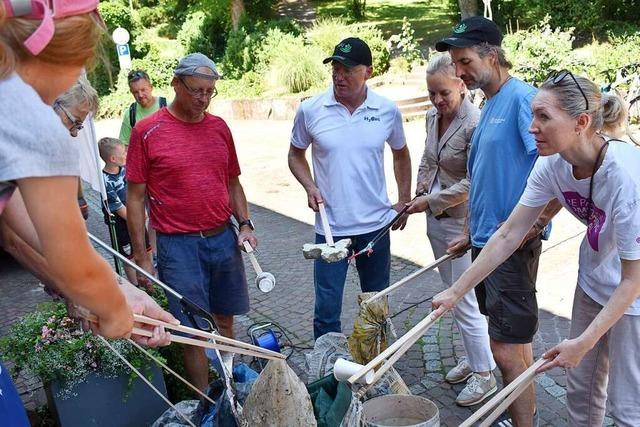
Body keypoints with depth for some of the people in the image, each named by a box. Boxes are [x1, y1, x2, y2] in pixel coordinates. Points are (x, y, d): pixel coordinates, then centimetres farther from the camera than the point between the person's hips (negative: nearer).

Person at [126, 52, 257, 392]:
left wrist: (245, 224, 3)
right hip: (178, 246, -4)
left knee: (225, 320, 16)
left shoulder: (219, 127, 7)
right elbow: (135, 198, -5)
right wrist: (141, 257, -7)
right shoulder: (147, 132, -7)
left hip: (224, 239, 5)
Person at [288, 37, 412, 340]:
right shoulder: (309, 110, -6)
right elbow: (295, 155, 8)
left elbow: (400, 154, 14)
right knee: (326, 310, 1)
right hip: (330, 227, -2)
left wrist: (405, 200, 9)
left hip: (377, 224, 2)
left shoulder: (387, 110, -2)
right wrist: (309, 186, -9)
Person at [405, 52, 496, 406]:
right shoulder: (433, 116, 6)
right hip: (436, 218, 8)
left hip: (461, 222, -8)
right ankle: (471, 357, 36)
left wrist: (430, 201, -15)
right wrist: (422, 185, 4)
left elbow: (472, 183, -20)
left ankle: (484, 374, 18)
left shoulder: (475, 124, -19)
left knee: (465, 300, 0)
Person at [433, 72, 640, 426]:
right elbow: (508, 236, -9)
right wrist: (455, 291, -9)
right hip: (594, 278, 6)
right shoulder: (553, 165, -15)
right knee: (580, 388, 16)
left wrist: (584, 342, -25)